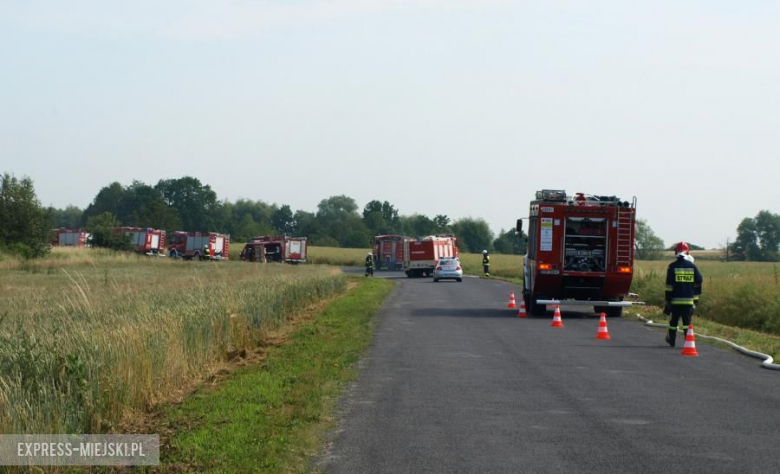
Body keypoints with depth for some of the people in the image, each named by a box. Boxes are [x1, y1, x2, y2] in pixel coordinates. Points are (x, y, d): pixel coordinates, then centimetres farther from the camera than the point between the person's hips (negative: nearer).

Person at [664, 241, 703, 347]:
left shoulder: (672, 266, -4)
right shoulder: (692, 266, 2)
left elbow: (669, 285, -5)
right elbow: (698, 282, 6)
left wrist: (668, 300, -1)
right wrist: (696, 298, 18)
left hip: (676, 300, -1)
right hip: (689, 300, 1)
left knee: (674, 320, 12)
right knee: (687, 321, 0)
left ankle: (672, 340, 23)